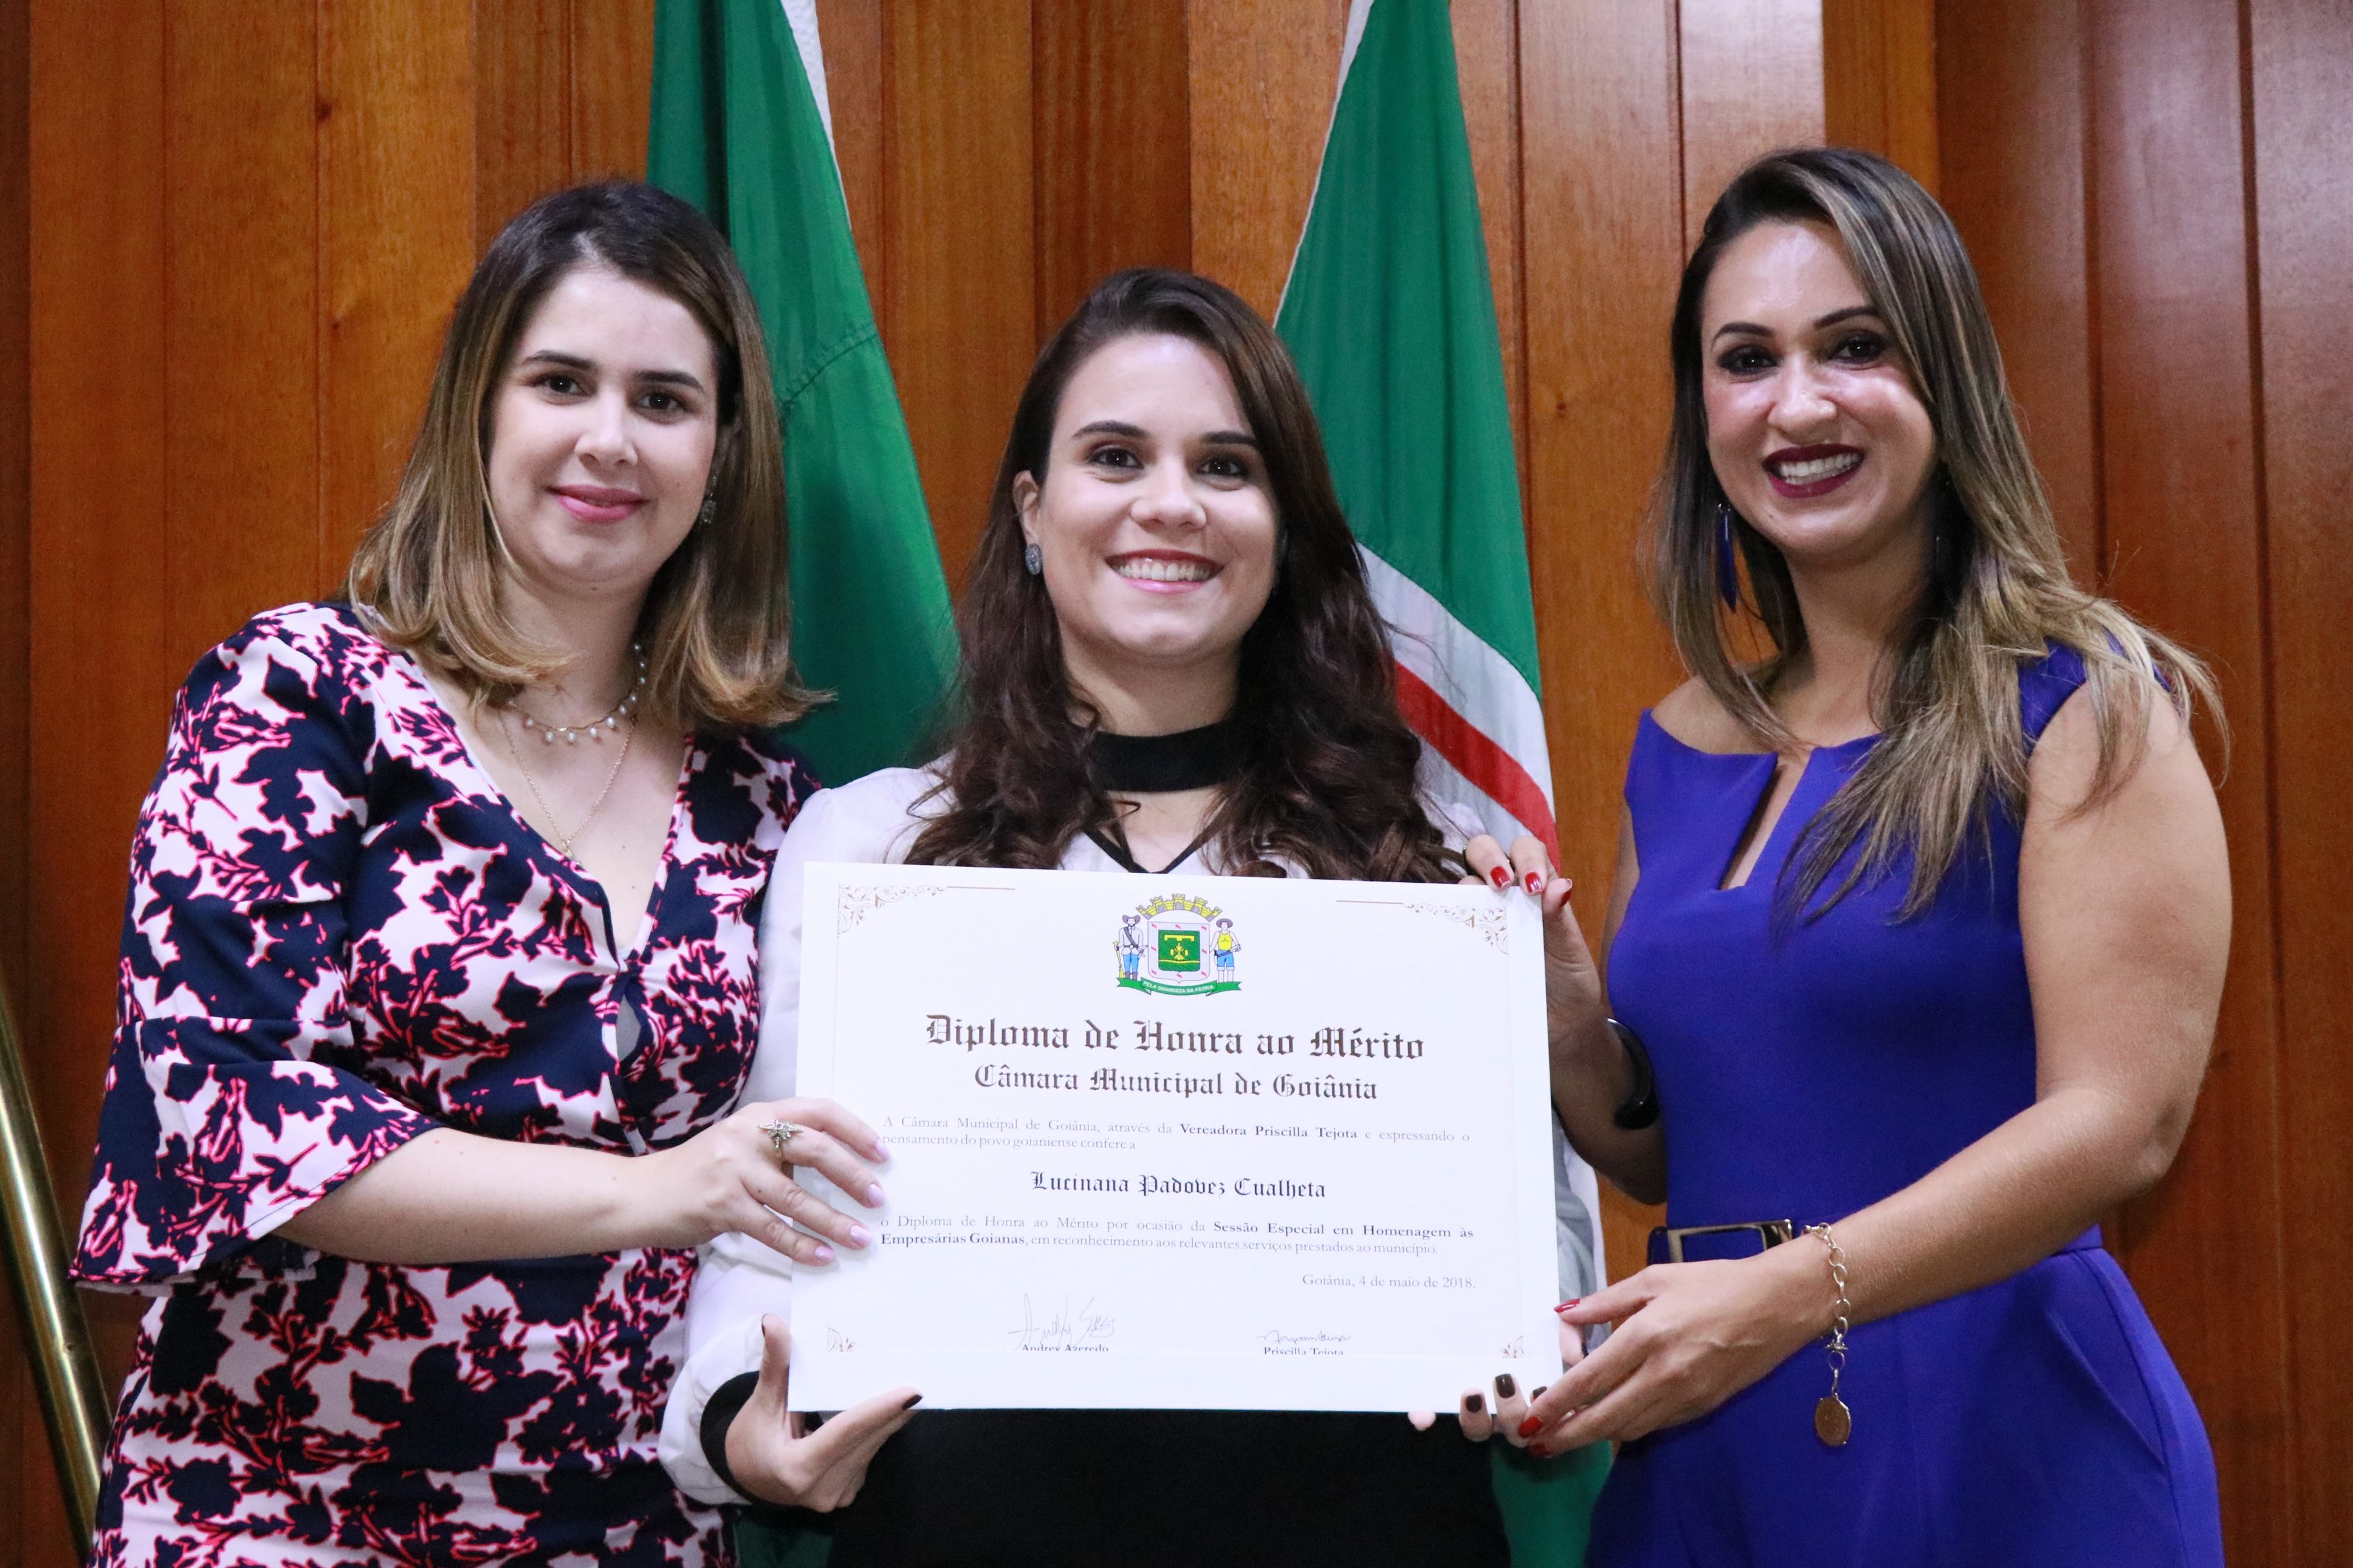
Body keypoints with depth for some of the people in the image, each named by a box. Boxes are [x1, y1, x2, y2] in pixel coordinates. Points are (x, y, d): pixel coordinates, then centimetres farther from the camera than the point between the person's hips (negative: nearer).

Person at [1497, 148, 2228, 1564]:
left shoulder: (2080, 706, -7)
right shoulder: (1681, 751, 9)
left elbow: (2121, 1121, -16)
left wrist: (1792, 1292, -26)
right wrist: (1557, 999, -4)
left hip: (1996, 1437, -5)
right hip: (1710, 1451, 6)